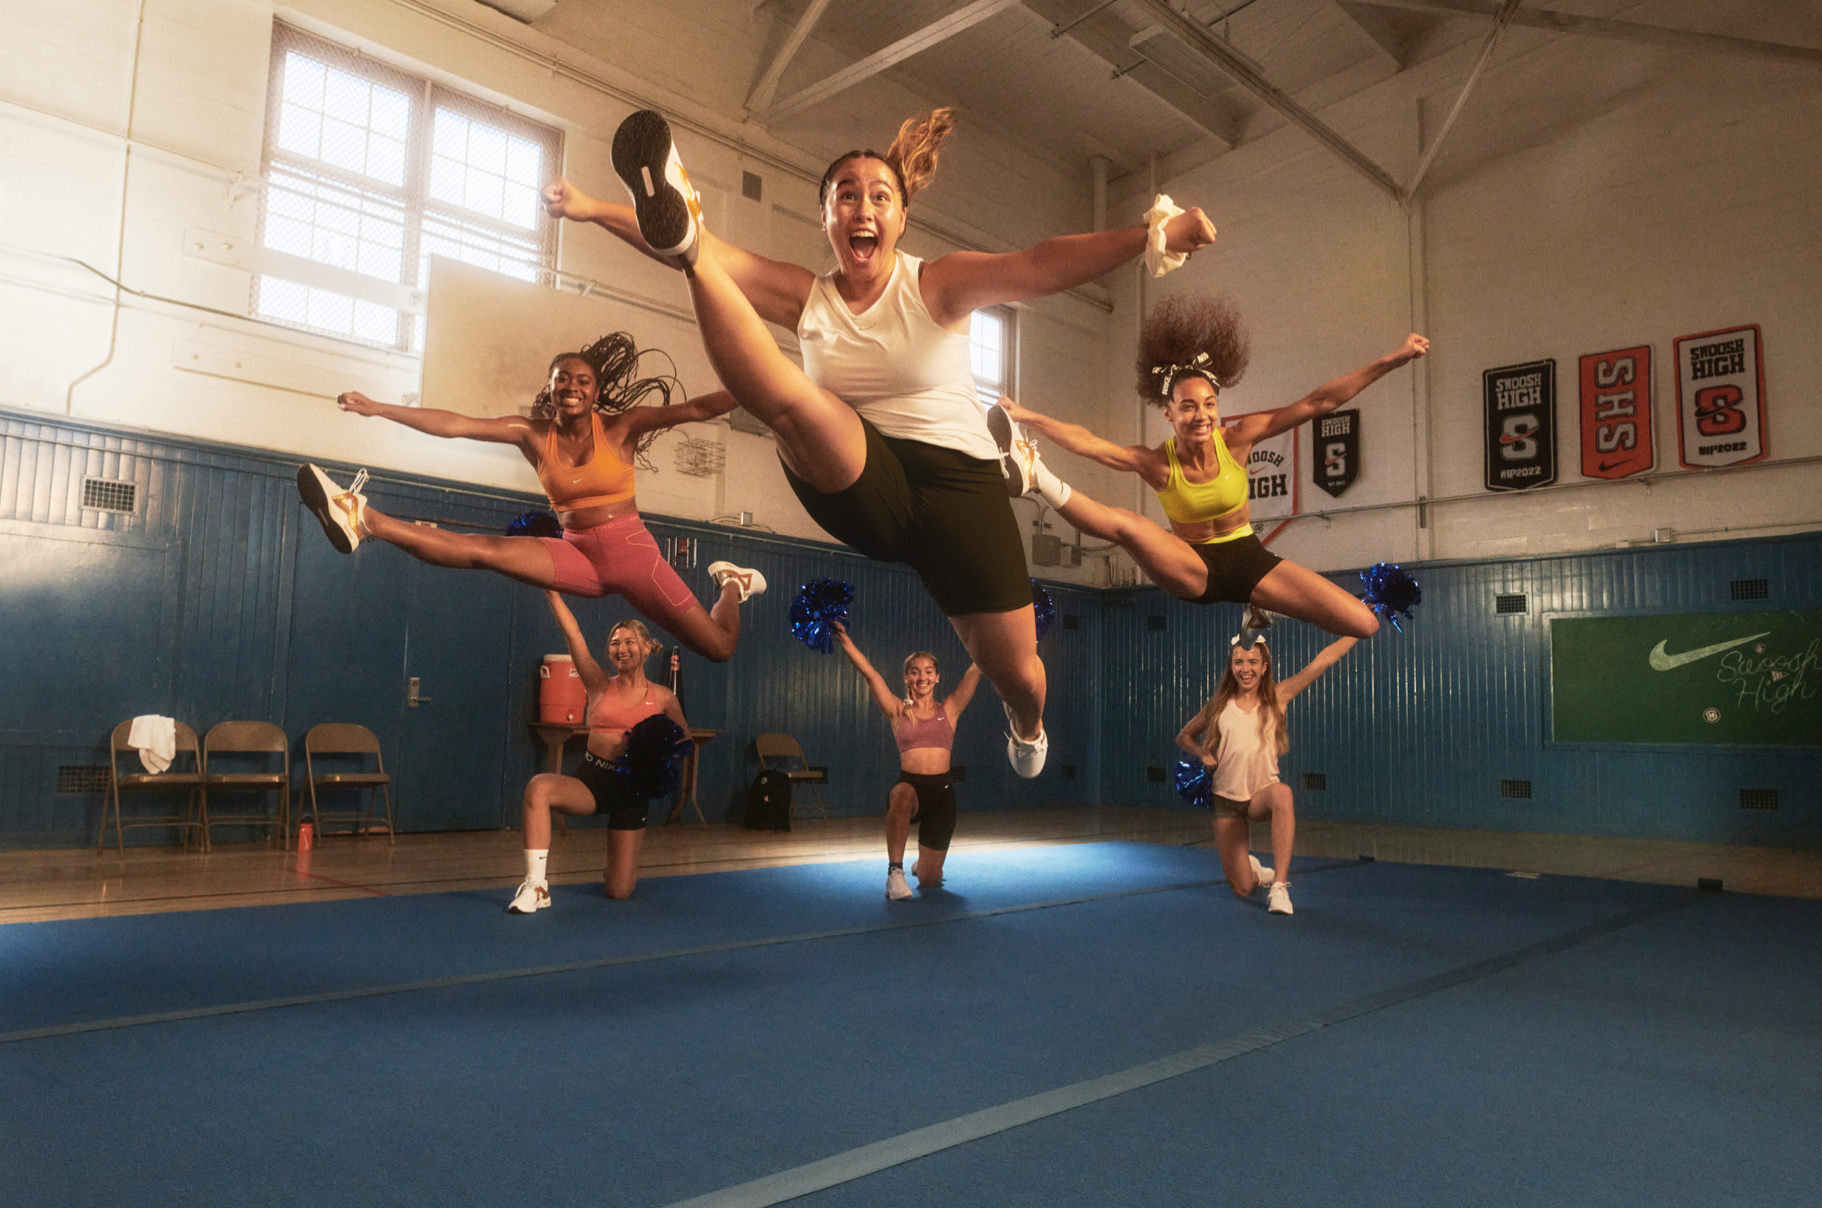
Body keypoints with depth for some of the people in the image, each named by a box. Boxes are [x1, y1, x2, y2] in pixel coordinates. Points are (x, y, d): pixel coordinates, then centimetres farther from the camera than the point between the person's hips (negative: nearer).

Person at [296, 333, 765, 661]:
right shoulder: (535, 433, 2)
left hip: (630, 551, -2)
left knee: (719, 647, -2)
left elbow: (695, 409, -16)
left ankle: (733, 584, 30)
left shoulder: (619, 427, -6)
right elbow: (455, 425, -2)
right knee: (485, 549, -17)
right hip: (577, 554, 3)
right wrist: (378, 409, -7)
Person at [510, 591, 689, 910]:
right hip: (591, 780, 0)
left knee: (620, 892, 1)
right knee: (539, 786, -35)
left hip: (633, 788, 0)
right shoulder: (601, 687, 1)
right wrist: (552, 593, -17)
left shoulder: (663, 698, 2)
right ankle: (537, 887, -27)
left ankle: (628, 863, 41)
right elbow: (573, 635, -9)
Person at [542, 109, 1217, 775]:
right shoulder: (807, 298, 7)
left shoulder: (936, 285, -3)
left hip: (958, 480, 0)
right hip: (861, 488, 1)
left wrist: (1150, 235, -35)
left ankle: (1026, 723, 41)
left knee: (1016, 672, 6)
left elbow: (1038, 267, -19)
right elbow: (718, 256, -3)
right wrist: (592, 210, -11)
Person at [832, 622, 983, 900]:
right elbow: (868, 672, -4)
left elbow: (976, 669, 3)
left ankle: (922, 865, 48)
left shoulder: (949, 710, 8)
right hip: (908, 786, -2)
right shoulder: (898, 711, 6)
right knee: (903, 794, -42)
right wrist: (843, 638, -13)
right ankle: (895, 871, -27)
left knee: (929, 881, 8)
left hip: (942, 791, 2)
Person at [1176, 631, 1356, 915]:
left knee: (1282, 794, -41)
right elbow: (1184, 736, 14)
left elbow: (1323, 660, -7)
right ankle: (1255, 871, 40)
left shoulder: (1277, 697, -2)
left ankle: (1279, 885, -34)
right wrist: (1202, 753, -6)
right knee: (1242, 889, 1)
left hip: (1262, 794, -1)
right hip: (1226, 798, 1)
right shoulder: (1219, 705, 1)